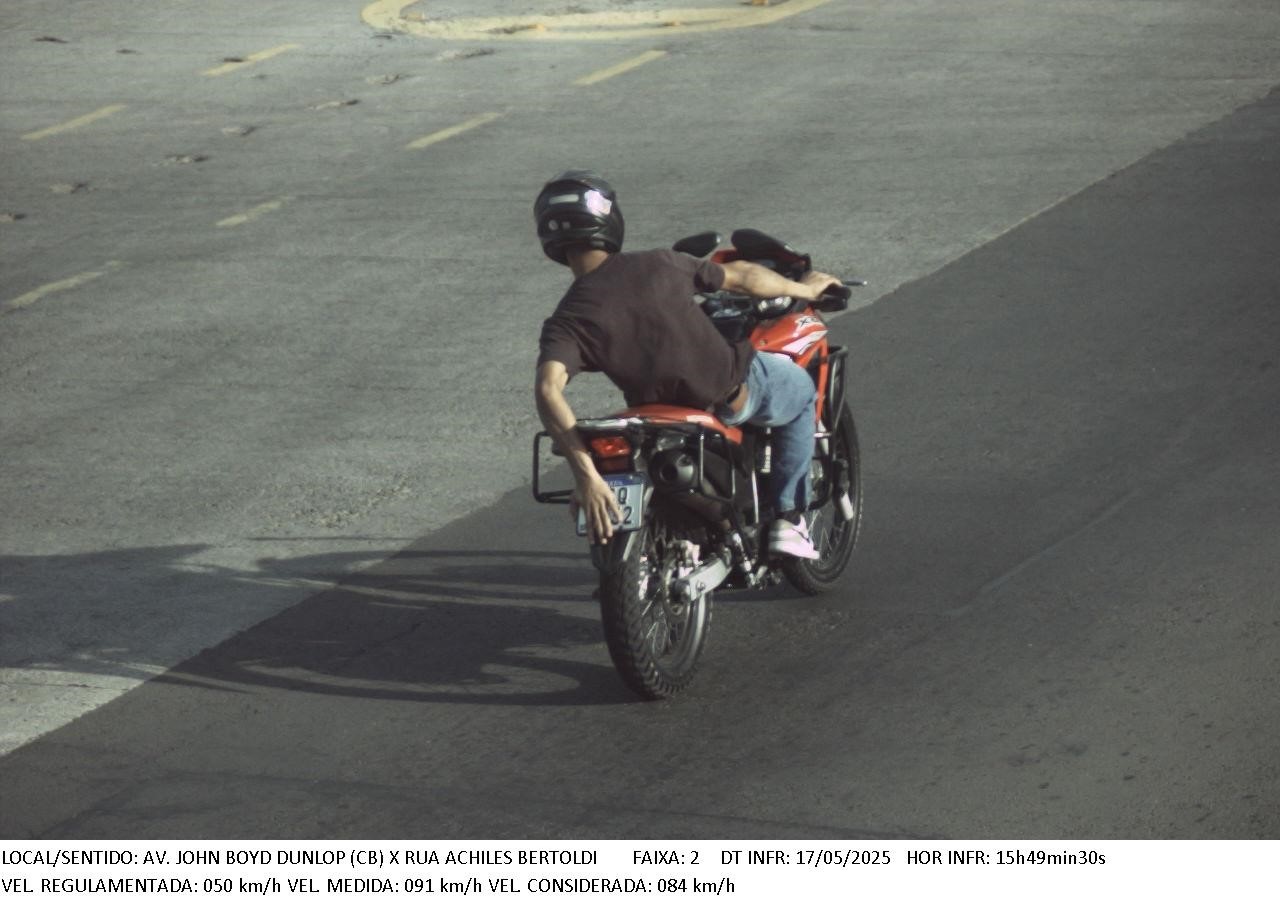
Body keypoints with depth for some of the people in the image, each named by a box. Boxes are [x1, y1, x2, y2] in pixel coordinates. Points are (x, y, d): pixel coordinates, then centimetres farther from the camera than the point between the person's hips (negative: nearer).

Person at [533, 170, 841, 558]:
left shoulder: (566, 322, -10)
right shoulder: (659, 265, -8)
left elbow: (548, 390, -28)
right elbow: (740, 277, 6)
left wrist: (585, 475, -33)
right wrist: (804, 289, 25)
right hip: (734, 391, -2)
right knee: (801, 390, 32)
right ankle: (788, 518, 23)